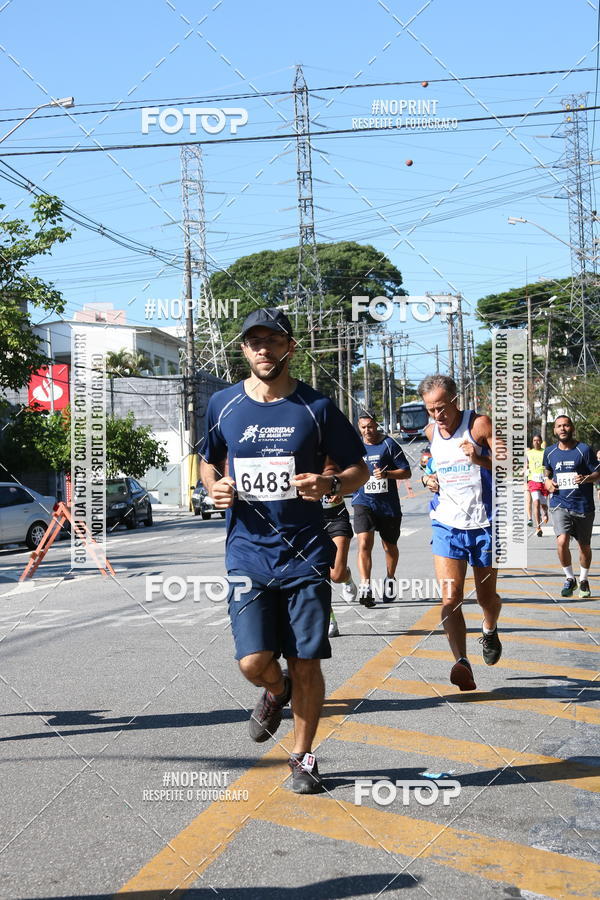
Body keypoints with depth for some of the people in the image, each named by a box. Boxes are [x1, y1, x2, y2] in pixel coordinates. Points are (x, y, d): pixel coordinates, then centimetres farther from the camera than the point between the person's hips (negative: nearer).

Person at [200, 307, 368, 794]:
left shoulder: (317, 407, 0)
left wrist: (330, 484, -14)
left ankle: (303, 757, 26)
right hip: (247, 553, 1)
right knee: (254, 663, -8)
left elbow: (359, 468, 7)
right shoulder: (223, 404, 5)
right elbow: (209, 461, 21)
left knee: (306, 665, 2)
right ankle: (276, 691, 30)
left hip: (305, 555, -1)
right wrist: (215, 487, -2)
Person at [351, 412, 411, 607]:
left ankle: (390, 580, 38)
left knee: (390, 546, 14)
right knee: (364, 543, -18)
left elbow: (406, 472, -4)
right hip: (363, 502, 1)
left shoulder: (389, 444, -2)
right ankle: (365, 587, -22)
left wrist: (387, 474, -19)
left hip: (388, 504, -1)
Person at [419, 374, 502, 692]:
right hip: (447, 525, 3)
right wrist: (429, 479, 5)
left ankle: (489, 631, 44)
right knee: (450, 599, -13)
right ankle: (462, 663, -14)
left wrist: (481, 460, -31)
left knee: (486, 597, 12)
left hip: (484, 525, -2)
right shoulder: (431, 432, 5)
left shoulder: (480, 424, -11)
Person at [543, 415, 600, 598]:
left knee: (584, 546, 10)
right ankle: (570, 579, 4)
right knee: (562, 541, -18)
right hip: (560, 504, 1)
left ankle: (583, 580, 33)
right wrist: (548, 482, 2)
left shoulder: (584, 450, -5)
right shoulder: (550, 452, 6)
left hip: (583, 506, -1)